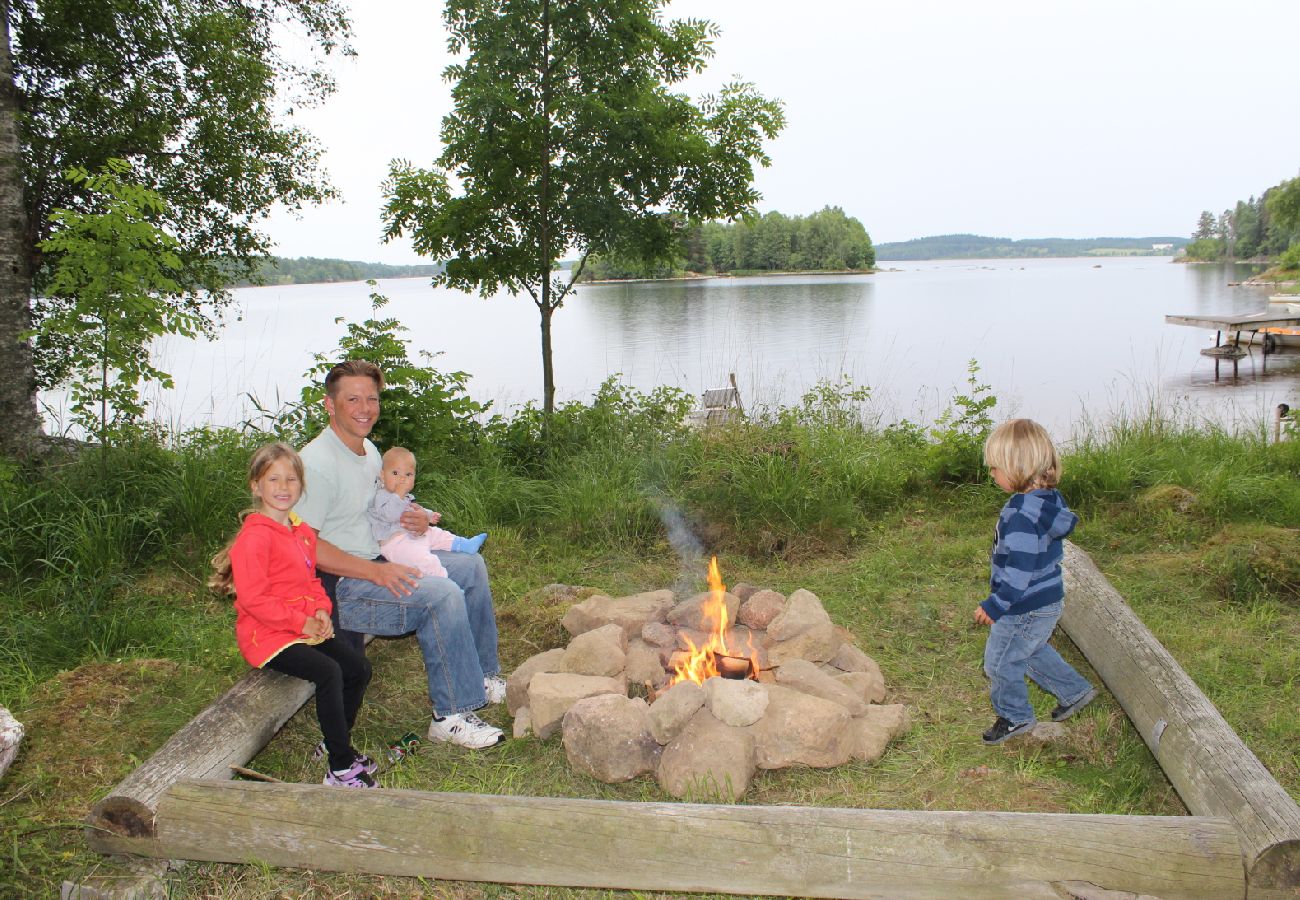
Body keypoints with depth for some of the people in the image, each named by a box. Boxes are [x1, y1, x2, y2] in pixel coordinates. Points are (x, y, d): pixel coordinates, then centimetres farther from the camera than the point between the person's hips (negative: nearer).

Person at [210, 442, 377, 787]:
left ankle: (337, 744, 20)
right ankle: (341, 768, -18)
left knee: (359, 667, 2)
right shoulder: (255, 537, -16)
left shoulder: (303, 532, 12)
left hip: (307, 628, 9)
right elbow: (253, 598, -21)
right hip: (266, 635, -9)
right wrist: (301, 622, -19)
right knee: (329, 672, -26)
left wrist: (321, 610, -1)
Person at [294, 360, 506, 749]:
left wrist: (416, 520, 0)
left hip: (380, 563, 10)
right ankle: (451, 716, -17)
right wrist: (376, 572, -28)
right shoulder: (318, 462, -20)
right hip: (339, 587, -10)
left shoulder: (369, 451, 11)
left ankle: (483, 677, 19)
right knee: (442, 594, -27)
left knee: (471, 566, 9)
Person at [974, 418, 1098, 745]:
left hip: (1026, 610, -9)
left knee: (1000, 660, 12)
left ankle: (1015, 716, 31)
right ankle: (1075, 690, 42)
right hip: (1048, 599, 9)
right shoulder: (1049, 498, -2)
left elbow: (1019, 573, -30)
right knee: (1032, 650, 31)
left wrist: (994, 606, -18)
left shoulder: (1020, 515, -32)